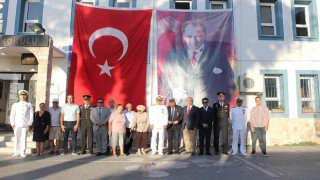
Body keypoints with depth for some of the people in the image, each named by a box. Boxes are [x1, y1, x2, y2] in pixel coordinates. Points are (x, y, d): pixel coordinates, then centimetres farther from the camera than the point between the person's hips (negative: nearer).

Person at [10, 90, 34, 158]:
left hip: (25, 125, -1)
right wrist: (13, 124, -2)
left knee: (24, 139, -2)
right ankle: (16, 153, 6)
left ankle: (22, 152, 3)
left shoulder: (29, 105, 12)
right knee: (16, 139, 1)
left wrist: (30, 124, -4)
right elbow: (12, 115, 10)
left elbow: (31, 115, 5)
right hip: (17, 125, 1)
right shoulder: (15, 105, 16)